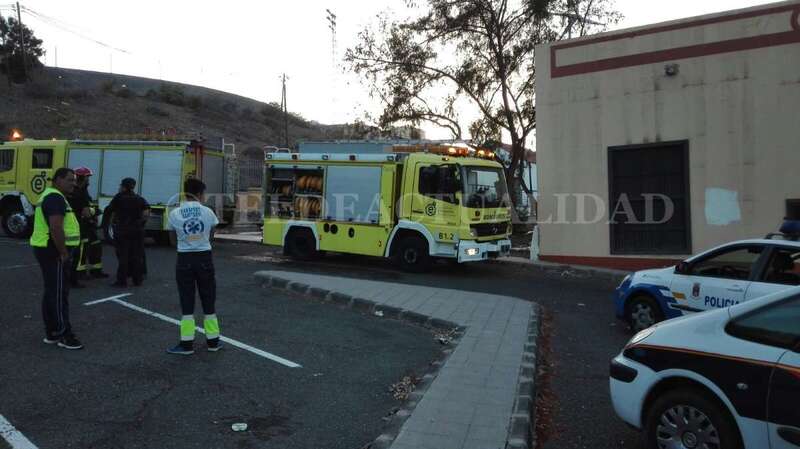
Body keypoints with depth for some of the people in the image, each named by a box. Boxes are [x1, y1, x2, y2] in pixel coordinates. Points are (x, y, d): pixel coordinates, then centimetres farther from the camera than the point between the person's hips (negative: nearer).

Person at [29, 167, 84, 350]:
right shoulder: (56, 198, -17)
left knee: (51, 293, 14)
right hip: (54, 252, -11)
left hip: (47, 250, 11)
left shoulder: (51, 196, 18)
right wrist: (64, 253, -21)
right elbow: (56, 228, -26)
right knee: (59, 294, -6)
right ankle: (64, 335, -1)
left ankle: (51, 333, 21)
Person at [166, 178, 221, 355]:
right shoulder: (208, 212, -5)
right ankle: (213, 341, 21)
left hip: (185, 260, 0)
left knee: (187, 303, 8)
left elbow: (174, 238, 6)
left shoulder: (174, 214, -5)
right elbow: (210, 236, 6)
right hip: (204, 258, 1)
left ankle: (187, 343, 11)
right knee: (209, 301, 12)